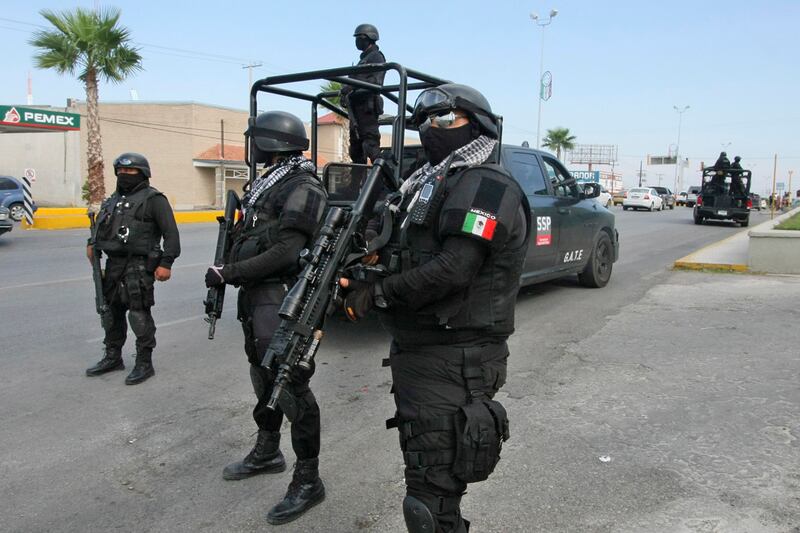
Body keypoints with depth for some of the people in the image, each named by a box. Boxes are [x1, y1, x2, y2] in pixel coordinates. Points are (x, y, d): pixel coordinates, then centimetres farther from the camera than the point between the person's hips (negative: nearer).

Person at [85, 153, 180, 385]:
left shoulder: (153, 199, -5)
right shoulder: (112, 200, 19)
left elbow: (171, 233, -10)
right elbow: (101, 228, 27)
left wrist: (166, 263, -16)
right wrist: (92, 244, 6)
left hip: (139, 265, -8)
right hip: (114, 264, 8)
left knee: (139, 314, -6)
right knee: (112, 311, 16)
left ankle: (144, 363, 4)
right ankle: (112, 357, 31)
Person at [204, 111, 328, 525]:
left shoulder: (302, 189, -15)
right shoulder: (267, 184, 15)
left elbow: (285, 252, -22)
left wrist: (228, 273, -18)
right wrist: (229, 273, 6)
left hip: (281, 300, -10)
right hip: (256, 295, 10)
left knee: (291, 385, -5)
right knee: (263, 375, 20)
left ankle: (308, 481, 6)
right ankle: (267, 452, 39)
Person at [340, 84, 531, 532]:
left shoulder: (486, 187, -13)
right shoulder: (429, 184, 18)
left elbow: (452, 269, -24)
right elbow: (403, 253, 18)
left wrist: (377, 294, -17)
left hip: (452, 363, -10)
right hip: (415, 353, 10)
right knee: (424, 474, 22)